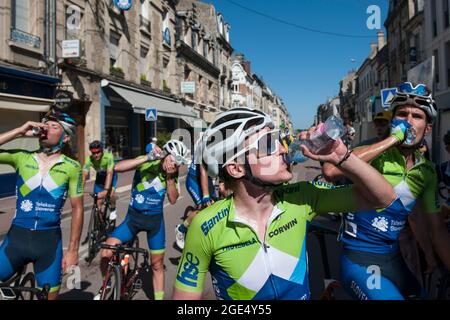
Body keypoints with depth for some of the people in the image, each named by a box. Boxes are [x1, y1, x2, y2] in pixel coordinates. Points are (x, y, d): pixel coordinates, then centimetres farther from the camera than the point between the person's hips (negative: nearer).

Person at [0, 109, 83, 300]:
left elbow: (77, 208, -1)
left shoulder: (72, 167, -5)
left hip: (49, 241, -1)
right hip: (17, 237, 1)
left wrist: (73, 249, -3)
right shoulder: (21, 158, 1)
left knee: (49, 296, 12)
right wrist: (19, 132, -12)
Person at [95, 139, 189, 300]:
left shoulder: (173, 174, -5)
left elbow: (173, 200, -10)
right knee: (106, 252, -14)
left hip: (155, 219, 2)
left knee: (157, 264, 9)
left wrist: (170, 178, -21)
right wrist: (147, 158, -37)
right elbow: (118, 167, -30)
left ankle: (159, 298, 27)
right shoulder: (146, 163, -15)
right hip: (134, 216, -2)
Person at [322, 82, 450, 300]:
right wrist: (392, 139, -30)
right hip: (360, 260, -6)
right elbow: (330, 170, -36)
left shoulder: (427, 172, 2)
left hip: (393, 259, 6)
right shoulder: (375, 154, -14)